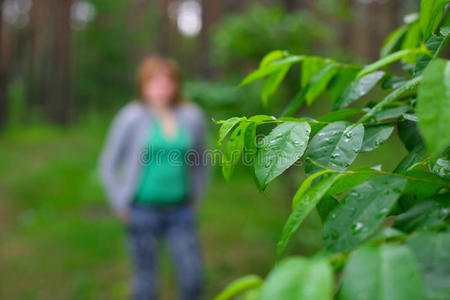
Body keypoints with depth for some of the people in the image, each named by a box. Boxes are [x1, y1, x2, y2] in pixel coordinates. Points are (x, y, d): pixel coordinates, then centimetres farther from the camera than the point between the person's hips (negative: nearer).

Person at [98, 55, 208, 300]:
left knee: (193, 279, 0)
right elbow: (108, 165, 1)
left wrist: (195, 196, 12)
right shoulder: (131, 117, -6)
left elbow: (200, 162, 17)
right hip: (143, 210, -2)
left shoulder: (193, 116, 2)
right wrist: (122, 205, -2)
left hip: (180, 211, 3)